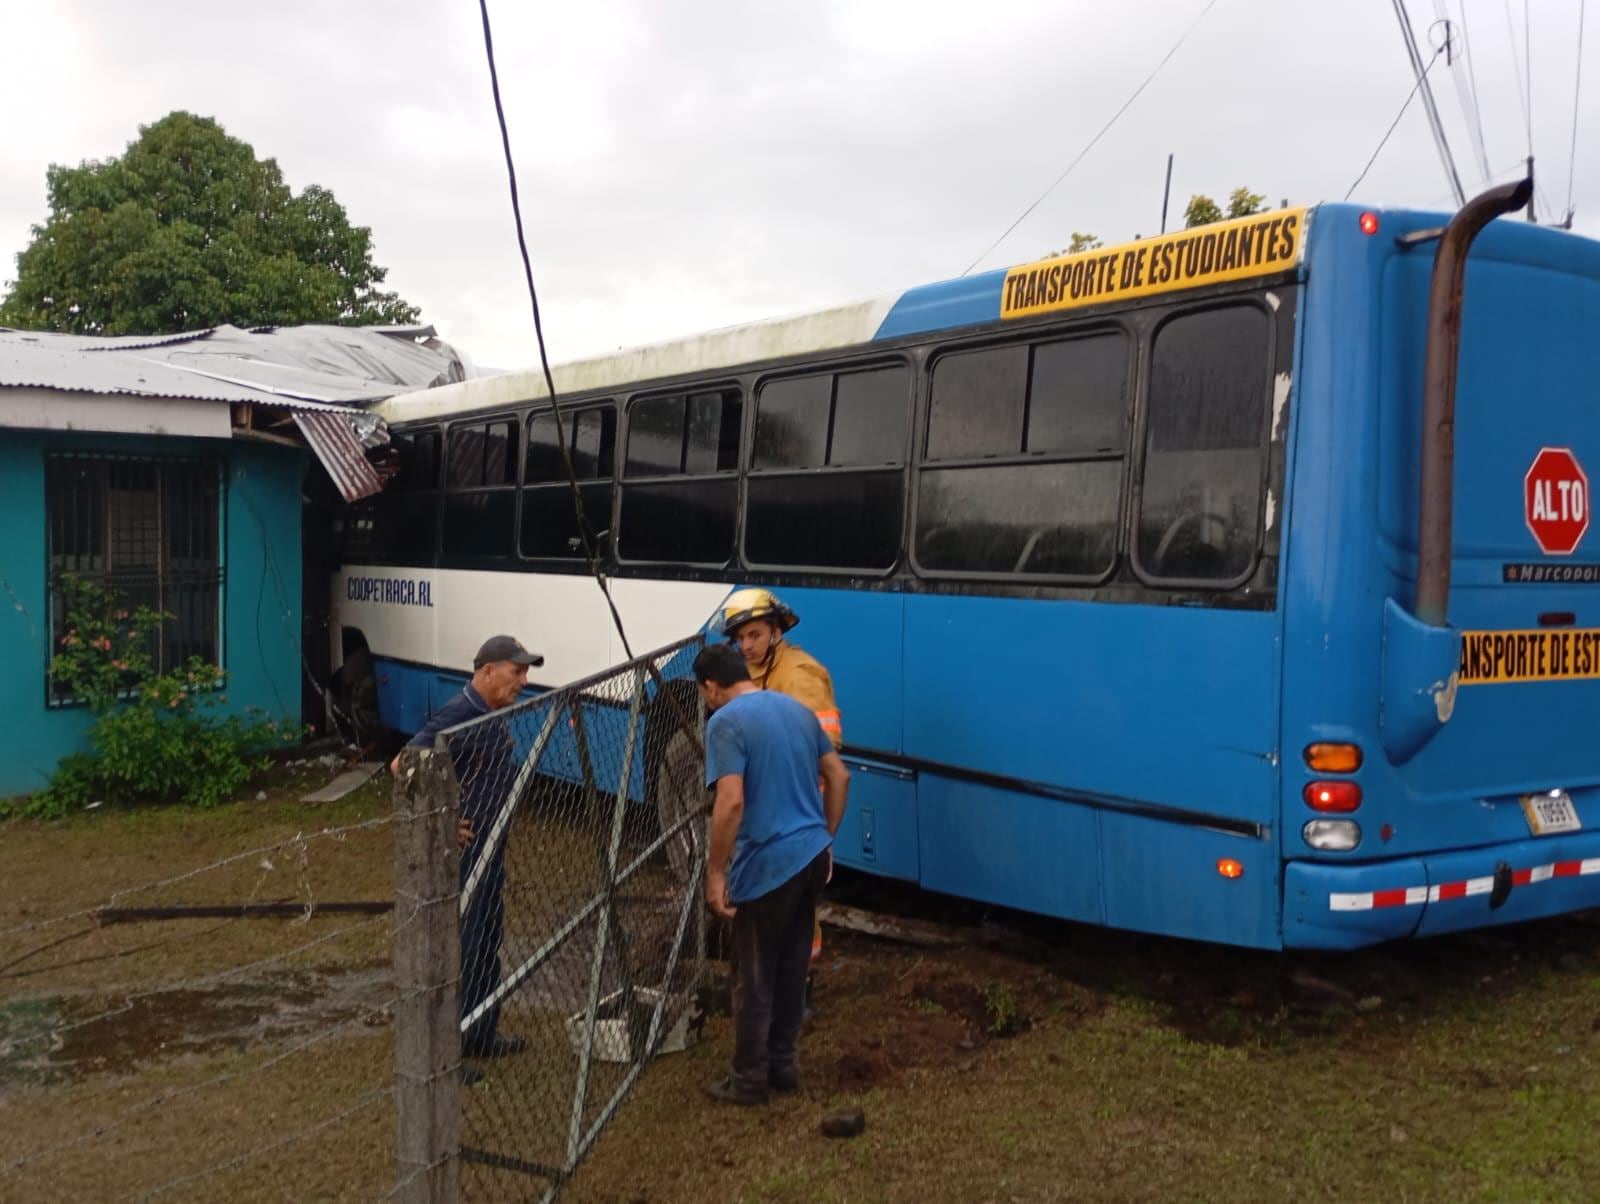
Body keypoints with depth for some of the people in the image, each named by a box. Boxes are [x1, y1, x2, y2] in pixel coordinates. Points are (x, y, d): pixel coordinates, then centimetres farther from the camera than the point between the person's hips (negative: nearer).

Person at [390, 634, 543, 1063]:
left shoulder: (493, 715, 8)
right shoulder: (457, 717, -22)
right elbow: (402, 766, -31)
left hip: (489, 851, 10)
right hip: (463, 851, -10)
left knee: (488, 943, 18)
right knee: (461, 948, -2)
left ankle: (481, 1035, 31)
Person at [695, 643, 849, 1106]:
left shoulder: (726, 722, -13)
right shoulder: (797, 708, 10)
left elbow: (731, 802, -23)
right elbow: (839, 776, 14)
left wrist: (715, 872, -16)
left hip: (767, 864, -7)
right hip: (811, 855, 8)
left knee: (754, 977, 7)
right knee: (792, 967, 19)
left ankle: (750, 1079, 18)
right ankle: (782, 1065, 30)